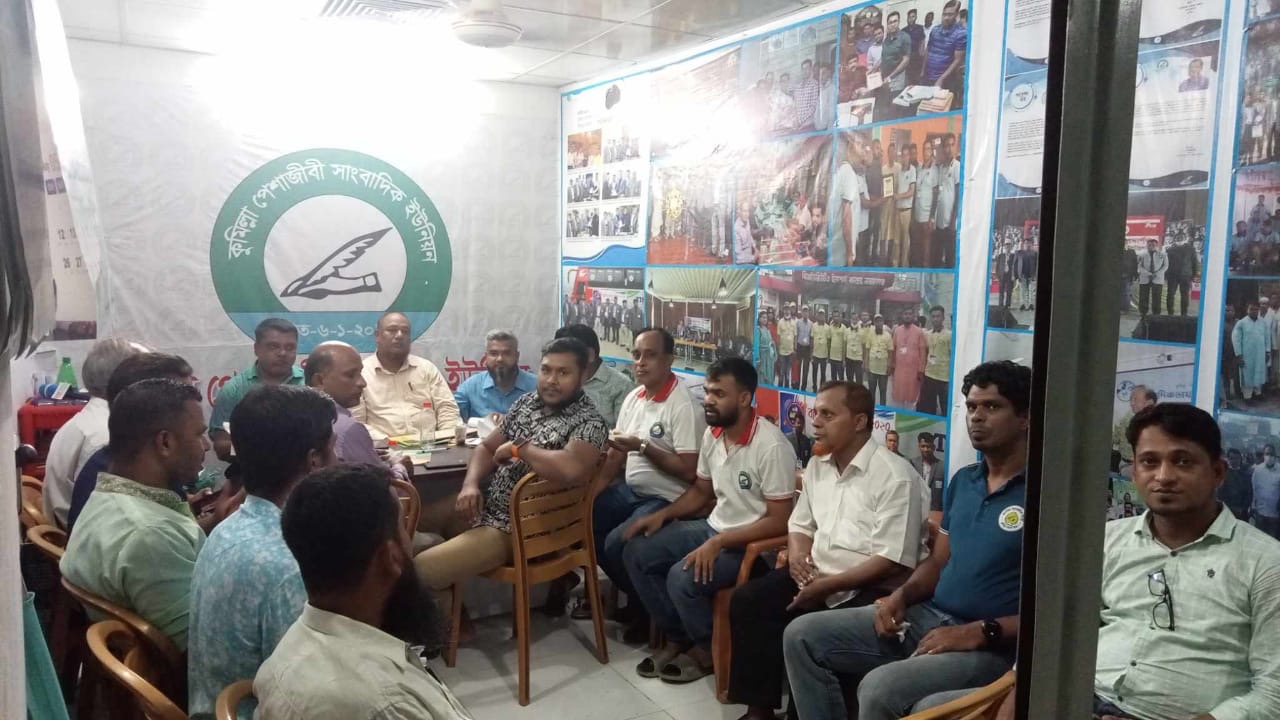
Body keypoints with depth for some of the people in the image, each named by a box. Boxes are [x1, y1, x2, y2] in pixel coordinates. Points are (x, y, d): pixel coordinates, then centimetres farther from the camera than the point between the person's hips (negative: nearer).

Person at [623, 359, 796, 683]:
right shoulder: (712, 434, 1)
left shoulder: (772, 447, -24)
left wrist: (718, 543, -28)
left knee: (682, 578, -28)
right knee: (636, 553, -2)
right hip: (713, 527, 8)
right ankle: (677, 638, 13)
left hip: (751, 544, -8)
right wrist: (662, 514, 0)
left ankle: (707, 650, 3)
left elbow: (779, 521, -23)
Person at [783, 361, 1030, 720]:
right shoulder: (962, 481, 13)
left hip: (993, 645, -8)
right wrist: (902, 594, 0)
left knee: (880, 688, -32)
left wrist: (980, 633, -19)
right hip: (928, 616, 8)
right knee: (802, 635, -1)